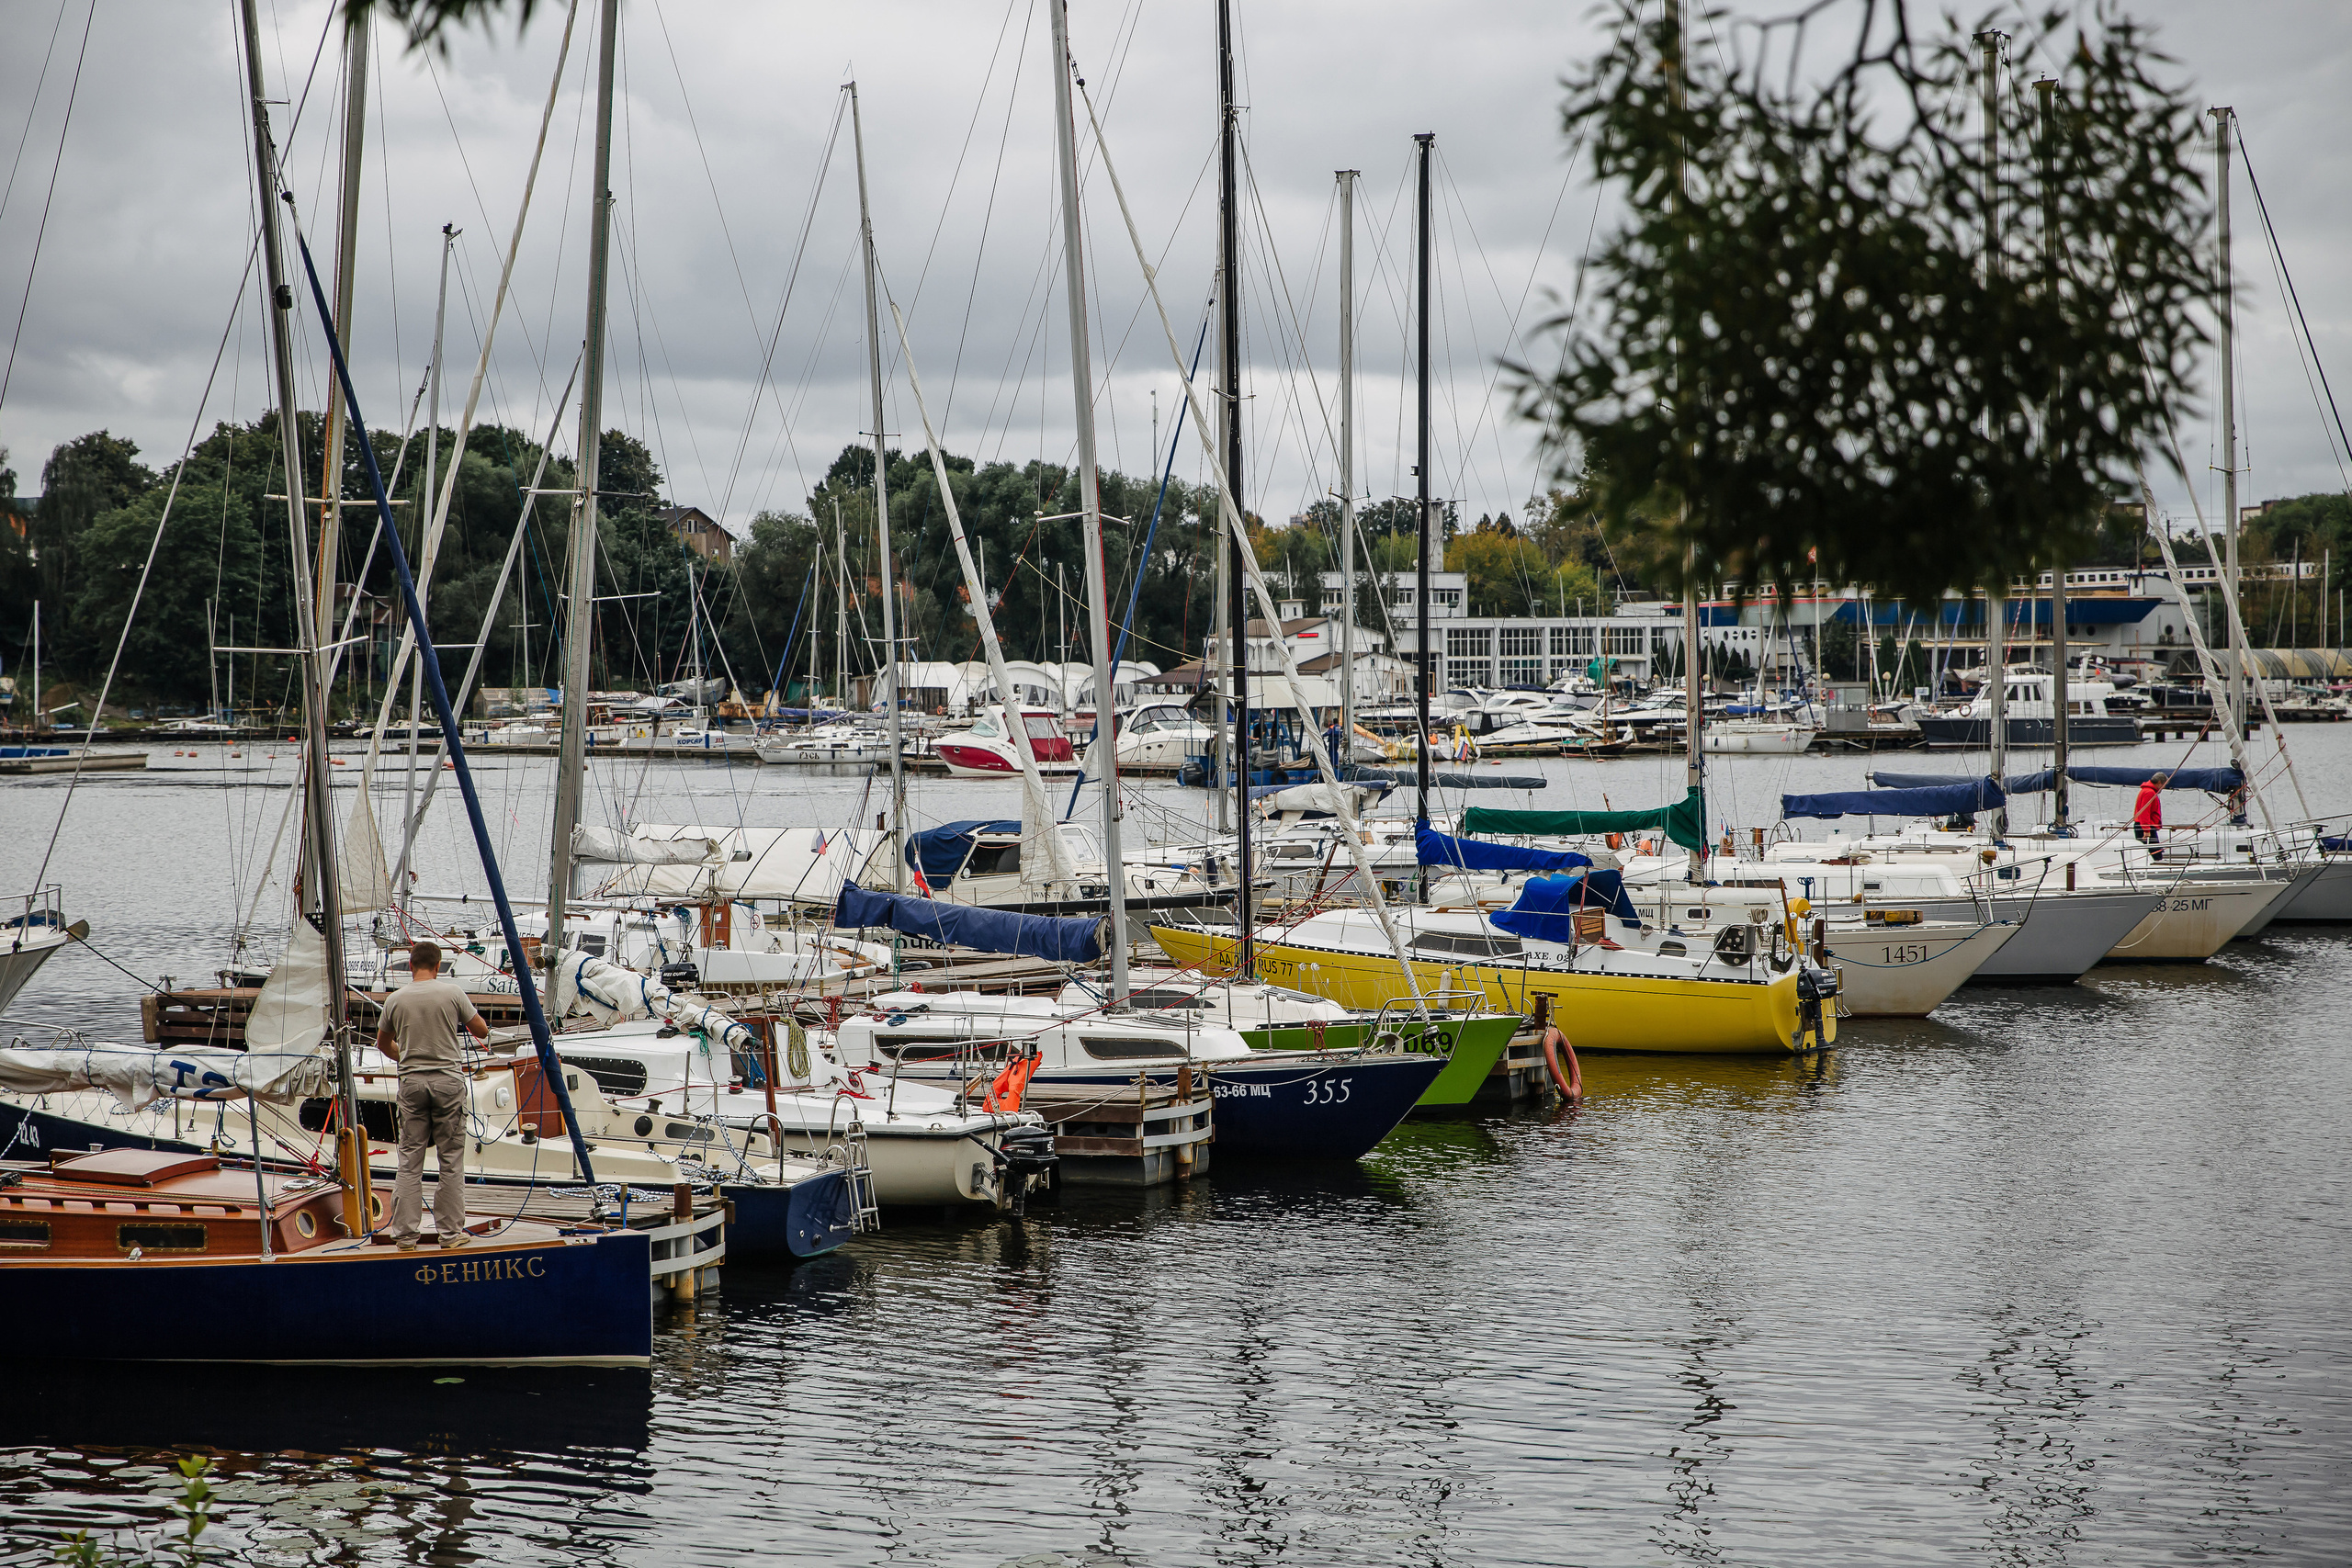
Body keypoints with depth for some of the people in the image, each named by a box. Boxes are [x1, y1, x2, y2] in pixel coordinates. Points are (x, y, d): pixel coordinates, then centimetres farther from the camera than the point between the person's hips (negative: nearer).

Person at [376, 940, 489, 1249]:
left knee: (410, 1161, 5)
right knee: (451, 1160, 4)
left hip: (412, 1081, 2)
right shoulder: (452, 994, -4)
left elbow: (383, 1043, 19)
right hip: (448, 1079, -2)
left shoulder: (396, 1000, 3)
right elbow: (482, 1031, 6)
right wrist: (465, 1020, 28)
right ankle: (451, 1232, 5)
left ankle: (404, 1234, 4)